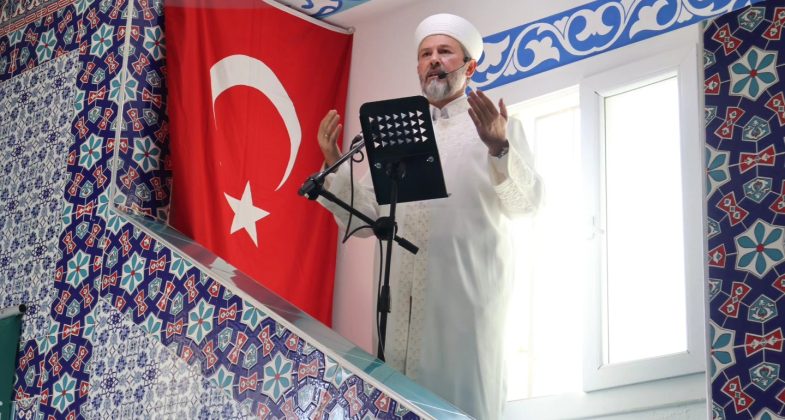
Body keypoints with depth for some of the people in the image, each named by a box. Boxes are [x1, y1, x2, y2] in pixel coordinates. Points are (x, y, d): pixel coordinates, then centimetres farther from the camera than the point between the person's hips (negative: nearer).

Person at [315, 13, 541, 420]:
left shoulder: (498, 127, 6)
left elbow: (523, 202, -8)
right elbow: (364, 217, 14)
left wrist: (500, 149, -25)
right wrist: (334, 165, -1)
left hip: (469, 294, -3)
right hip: (405, 298, 4)